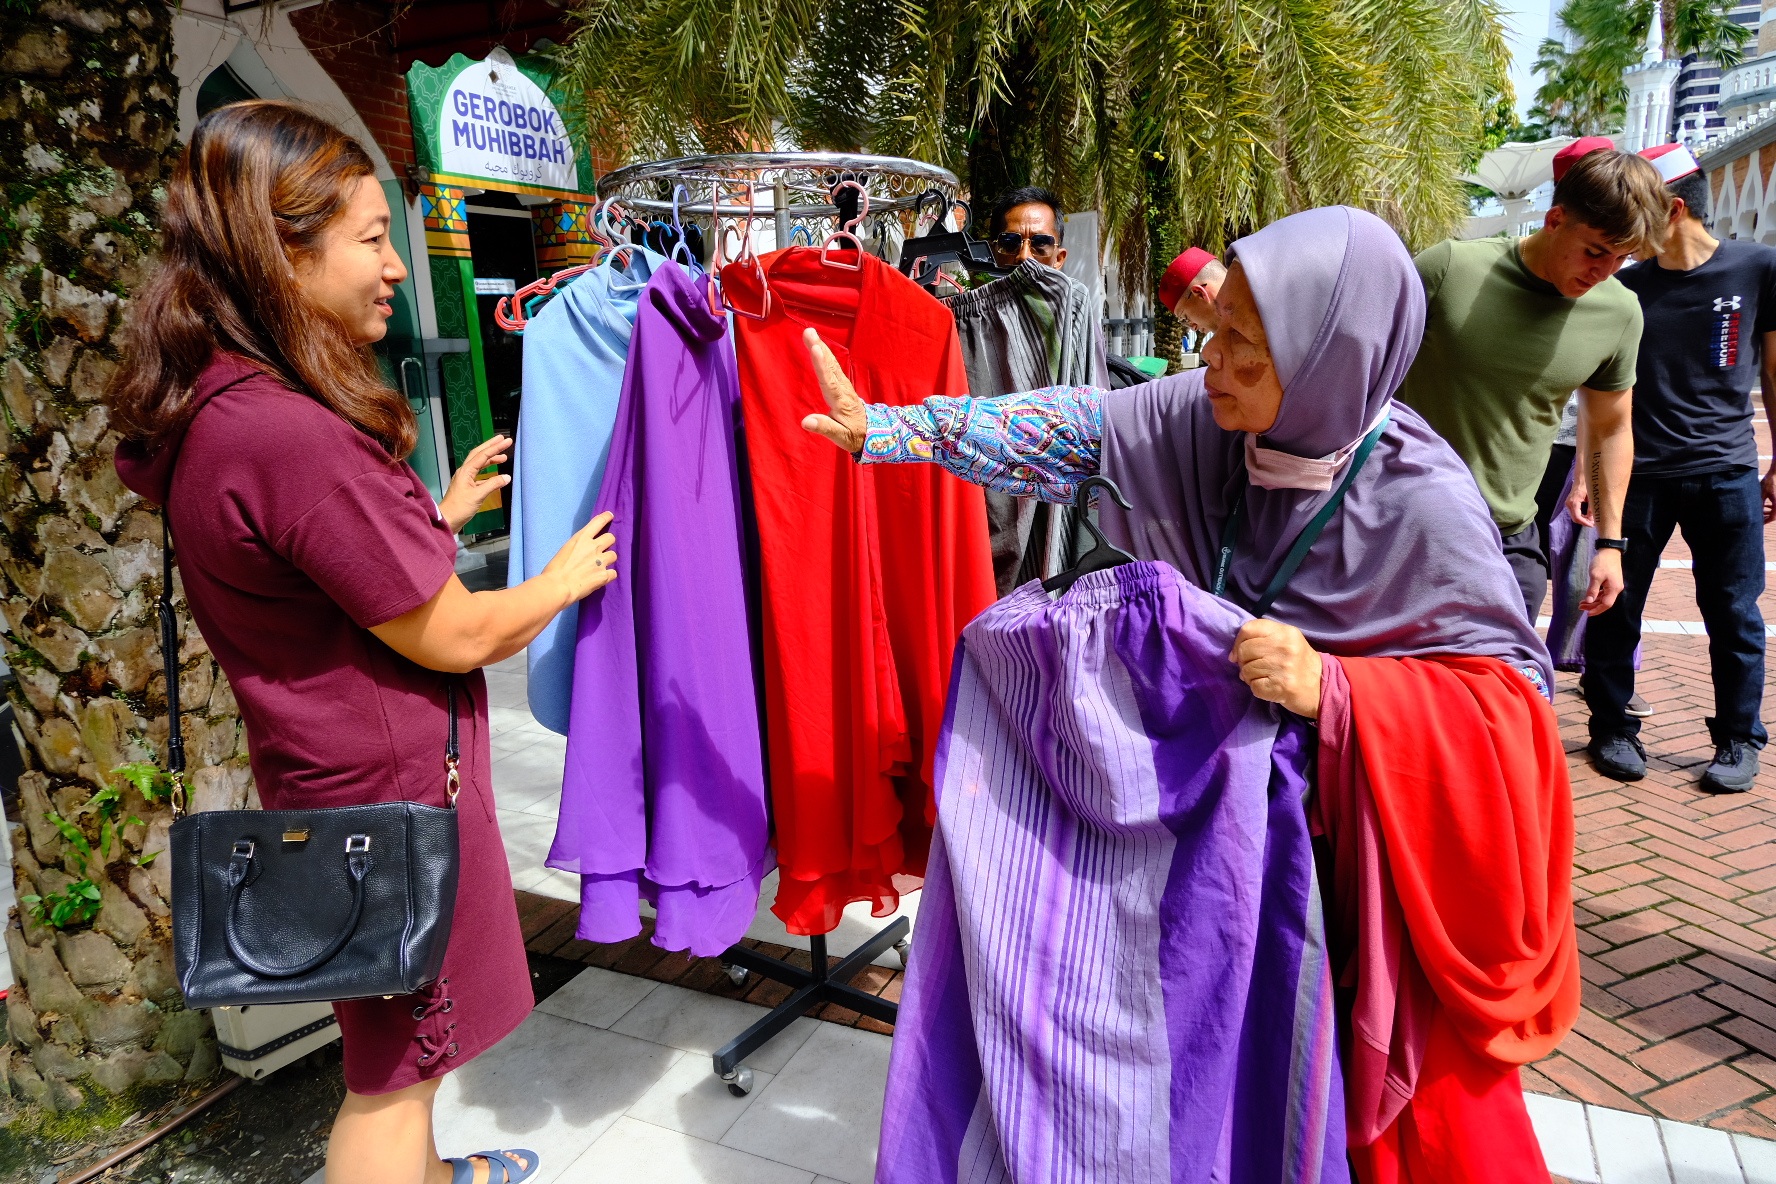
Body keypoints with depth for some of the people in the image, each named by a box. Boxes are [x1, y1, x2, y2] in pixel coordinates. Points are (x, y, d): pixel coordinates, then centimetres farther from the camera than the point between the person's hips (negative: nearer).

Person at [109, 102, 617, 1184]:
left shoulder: (216, 412, 2)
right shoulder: (295, 436, -29)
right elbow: (454, 637, -21)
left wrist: (437, 513, 14)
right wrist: (567, 576, -5)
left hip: (326, 776, 10)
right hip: (390, 788, -10)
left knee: (397, 1046, 30)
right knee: (397, 1068, 13)